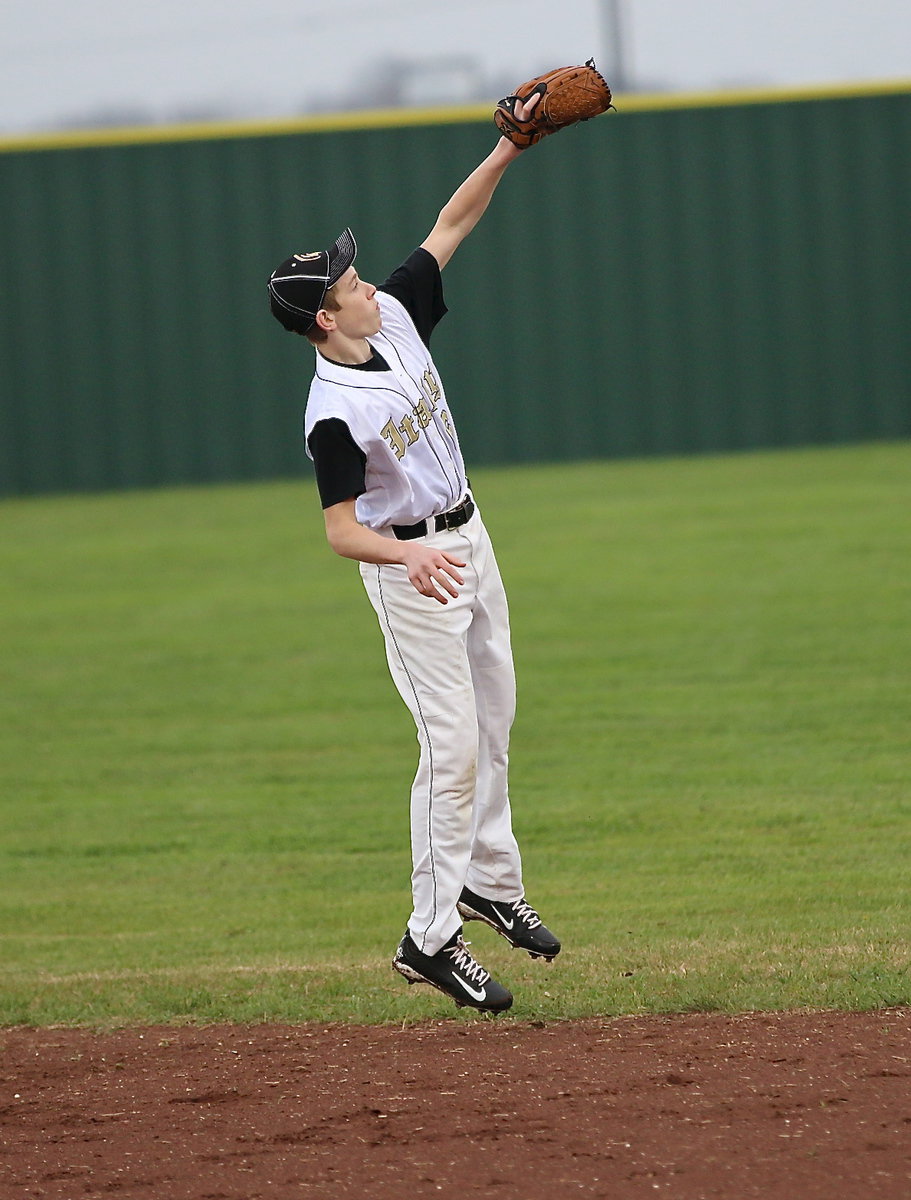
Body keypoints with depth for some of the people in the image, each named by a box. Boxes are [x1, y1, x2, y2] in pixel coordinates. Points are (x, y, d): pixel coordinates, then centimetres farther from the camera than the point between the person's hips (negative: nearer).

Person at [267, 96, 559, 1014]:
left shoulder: (395, 317, -5)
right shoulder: (333, 414, -26)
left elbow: (450, 226, 3)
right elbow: (340, 531, -26)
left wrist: (511, 150, -6)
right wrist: (410, 555, -44)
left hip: (466, 536, 8)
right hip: (409, 567, -8)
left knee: (492, 723, 17)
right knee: (452, 745, -11)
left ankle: (491, 881, 31)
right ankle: (429, 938, -7)